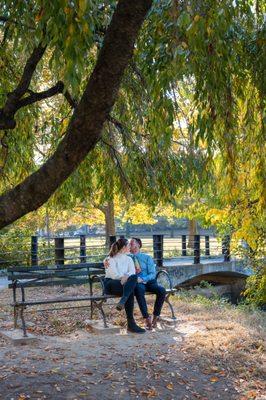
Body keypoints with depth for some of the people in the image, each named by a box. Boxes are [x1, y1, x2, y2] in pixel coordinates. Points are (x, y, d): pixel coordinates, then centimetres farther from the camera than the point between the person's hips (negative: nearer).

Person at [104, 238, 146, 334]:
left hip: (124, 283, 5)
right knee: (130, 291, -34)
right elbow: (115, 275, -12)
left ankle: (122, 302, -45)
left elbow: (133, 272, -1)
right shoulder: (111, 259, 2)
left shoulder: (129, 259, 19)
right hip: (111, 283, -5)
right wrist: (126, 276, -12)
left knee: (134, 277, -32)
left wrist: (126, 276, -22)